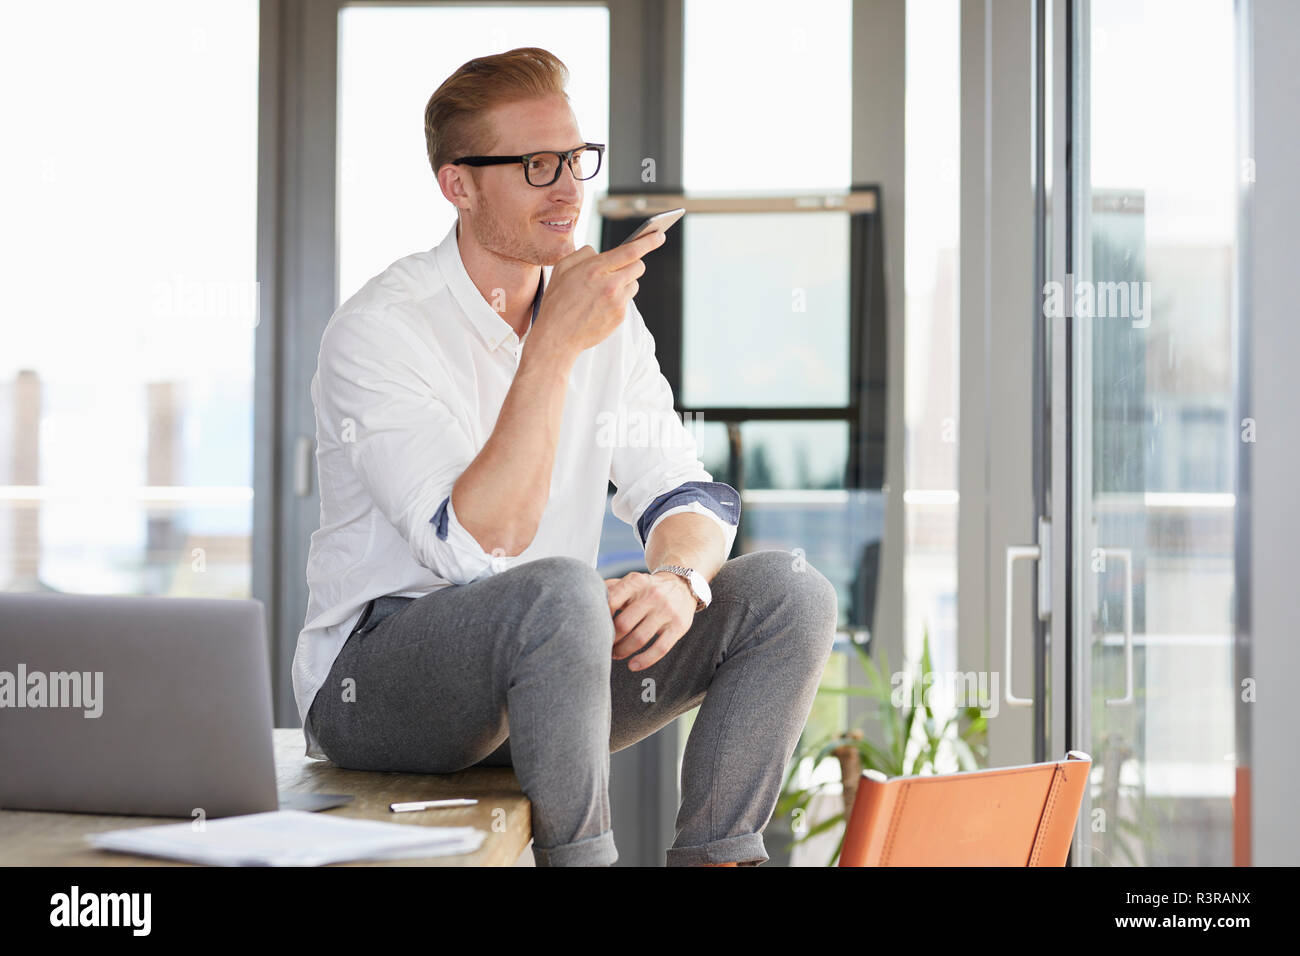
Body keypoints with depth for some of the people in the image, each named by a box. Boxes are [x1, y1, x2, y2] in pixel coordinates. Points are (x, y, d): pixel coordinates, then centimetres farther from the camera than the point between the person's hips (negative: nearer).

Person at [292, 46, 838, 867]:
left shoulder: (605, 316, 7)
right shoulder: (379, 330, -15)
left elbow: (688, 495, 5)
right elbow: (480, 548, -25)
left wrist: (678, 580, -19)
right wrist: (554, 347, -29)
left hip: (544, 674, 7)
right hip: (378, 687, -7)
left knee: (790, 591, -9)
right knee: (562, 590, -37)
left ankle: (712, 857, -9)